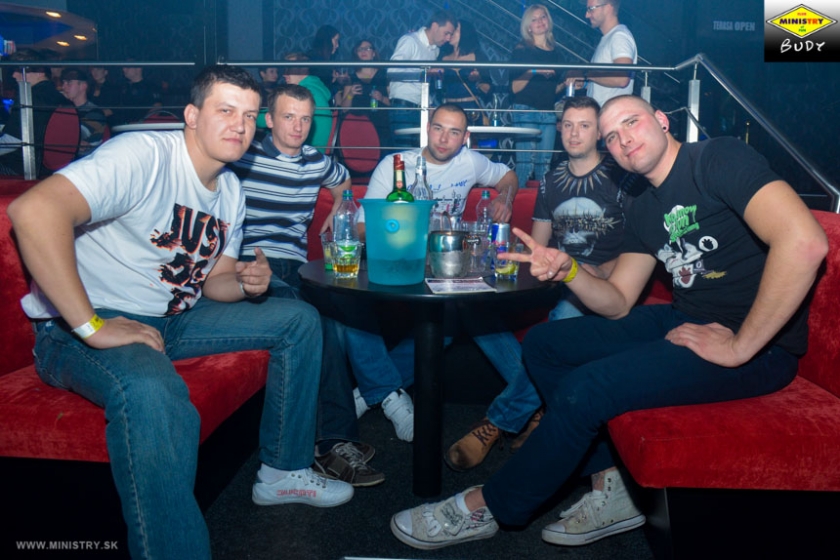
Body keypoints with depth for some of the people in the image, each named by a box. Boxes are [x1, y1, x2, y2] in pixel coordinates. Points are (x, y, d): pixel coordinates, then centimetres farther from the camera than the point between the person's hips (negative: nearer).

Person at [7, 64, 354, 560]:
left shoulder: (231, 191, 9)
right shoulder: (145, 156, -19)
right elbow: (34, 210, -33)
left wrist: (246, 282, -10)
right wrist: (91, 326, -32)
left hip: (173, 318, 9)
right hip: (80, 328, -9)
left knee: (300, 320, 6)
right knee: (154, 396, -43)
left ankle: (284, 471, 13)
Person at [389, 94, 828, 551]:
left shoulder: (720, 158, -13)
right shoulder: (644, 212, 12)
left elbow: (805, 241, -28)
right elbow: (617, 304, 10)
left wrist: (739, 347, -24)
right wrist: (567, 270, -11)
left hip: (756, 345, -9)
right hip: (680, 321, 9)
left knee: (583, 389, -24)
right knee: (542, 343, 6)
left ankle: (487, 507, -1)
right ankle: (610, 487, 5)